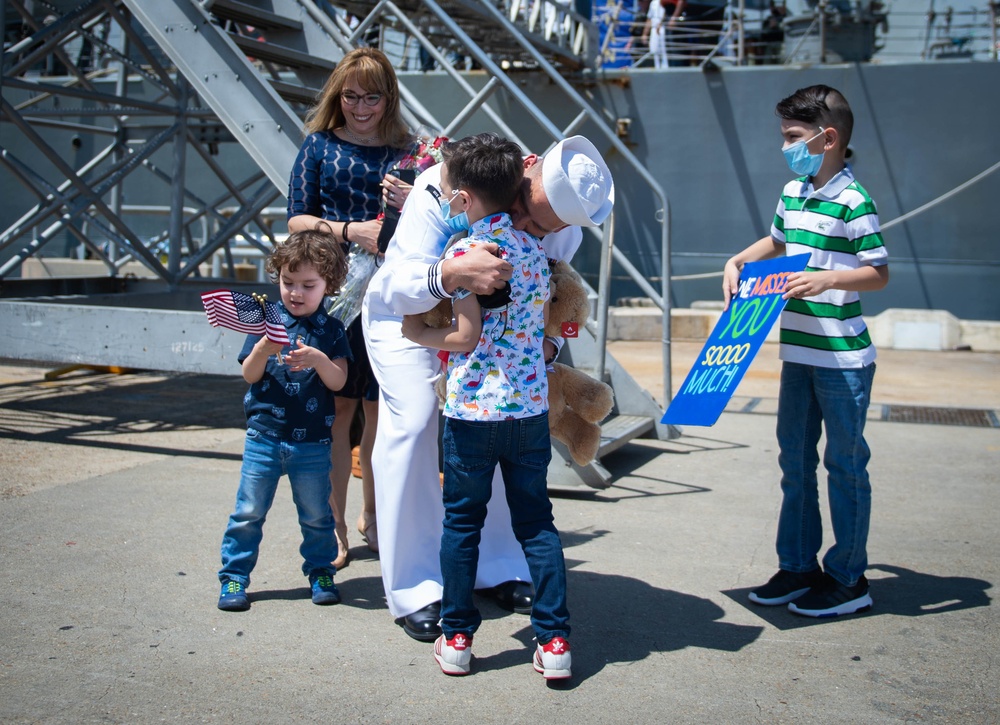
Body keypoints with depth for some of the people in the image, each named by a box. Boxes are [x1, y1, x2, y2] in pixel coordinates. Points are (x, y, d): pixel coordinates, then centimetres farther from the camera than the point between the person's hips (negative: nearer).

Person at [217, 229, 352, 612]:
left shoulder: (331, 330, 1)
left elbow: (338, 381, -7)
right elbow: (250, 375, -5)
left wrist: (318, 359, -25)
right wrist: (263, 350, -24)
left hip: (312, 442, 0)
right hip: (263, 436, 0)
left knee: (316, 515, 11)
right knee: (249, 512, 4)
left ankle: (320, 572, 27)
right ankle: (234, 576, 15)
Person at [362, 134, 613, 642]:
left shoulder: (565, 228, -22)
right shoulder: (443, 189, -37)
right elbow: (398, 286, -44)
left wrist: (546, 344, -28)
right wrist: (453, 273, -64)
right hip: (405, 314, -4)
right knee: (411, 424, -16)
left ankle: (496, 568, 12)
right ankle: (414, 590, -9)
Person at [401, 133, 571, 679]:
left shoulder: (462, 253, -11)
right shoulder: (534, 247, 7)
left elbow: (467, 336, -13)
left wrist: (417, 333, -1)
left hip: (473, 410, -5)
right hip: (532, 407, 5)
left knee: (462, 521, 9)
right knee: (536, 520, 11)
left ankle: (457, 637, 18)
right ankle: (554, 639, 11)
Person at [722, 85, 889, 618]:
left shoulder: (853, 202, -13)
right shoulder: (792, 192, 10)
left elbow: (879, 274, -14)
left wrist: (827, 280, -28)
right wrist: (739, 260, 12)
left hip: (843, 357, -8)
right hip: (797, 351, 8)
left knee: (845, 465, 2)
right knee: (795, 461, 14)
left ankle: (848, 580, 14)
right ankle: (798, 567, 26)